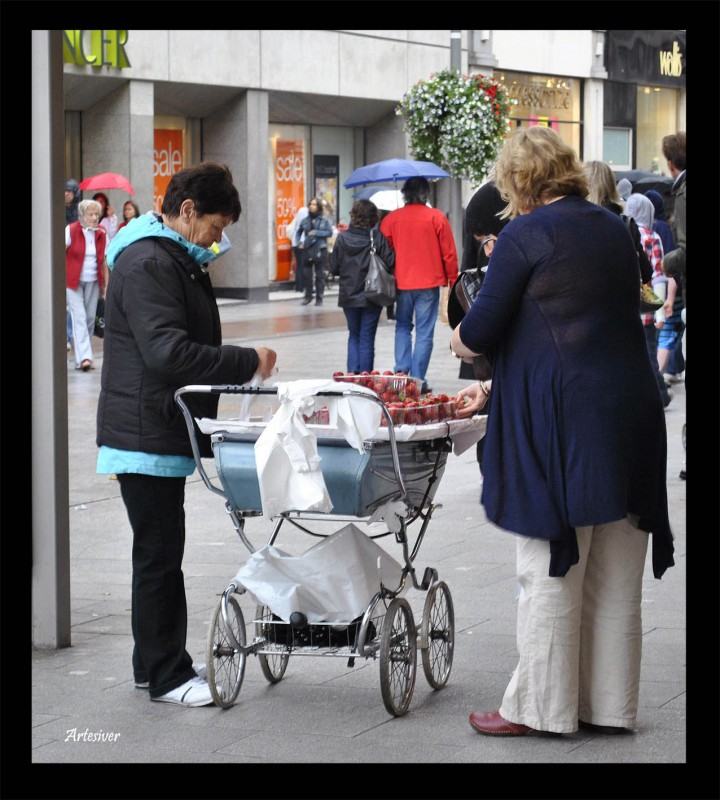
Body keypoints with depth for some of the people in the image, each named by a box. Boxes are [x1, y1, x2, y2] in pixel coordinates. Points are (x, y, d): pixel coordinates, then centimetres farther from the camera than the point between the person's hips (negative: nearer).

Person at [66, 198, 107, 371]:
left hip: (93, 282, 4)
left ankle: (83, 357, 14)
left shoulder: (102, 234, 4)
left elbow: (104, 261, 9)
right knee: (79, 318, -12)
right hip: (73, 281, -4)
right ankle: (84, 357, -18)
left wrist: (106, 284, 6)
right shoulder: (71, 230, -8)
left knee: (90, 319, 5)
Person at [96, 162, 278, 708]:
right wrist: (248, 362, -23)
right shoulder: (147, 264, -19)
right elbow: (168, 352, -28)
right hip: (146, 434, -11)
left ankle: (157, 665, 24)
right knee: (159, 555, -4)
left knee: (162, 553, 15)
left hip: (166, 432, 11)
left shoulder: (178, 260, 17)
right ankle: (166, 676, 4)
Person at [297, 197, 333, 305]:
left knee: (320, 275, 1)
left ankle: (319, 298, 8)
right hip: (307, 249, 3)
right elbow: (298, 232, 21)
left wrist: (316, 233, -15)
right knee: (306, 274, 3)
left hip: (320, 249, -3)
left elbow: (330, 232, -8)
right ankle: (308, 296, 17)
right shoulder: (305, 220, 7)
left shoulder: (324, 220, -2)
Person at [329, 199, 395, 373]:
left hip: (348, 296, 2)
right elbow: (390, 263, -14)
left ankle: (352, 374, 6)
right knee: (367, 338, 4)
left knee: (354, 335, 17)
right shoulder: (377, 238, -11)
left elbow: (334, 268, 0)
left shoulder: (342, 238, -4)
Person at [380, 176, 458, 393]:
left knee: (402, 327, 19)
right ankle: (417, 380, -2)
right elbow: (449, 253, -4)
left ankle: (401, 370, 4)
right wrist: (453, 280, 8)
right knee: (424, 332, 1)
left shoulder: (391, 219, 1)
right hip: (429, 284, -2)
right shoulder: (437, 218, -5)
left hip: (401, 283, 2)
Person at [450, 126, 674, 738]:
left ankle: (542, 706, 9)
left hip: (560, 421, -7)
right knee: (615, 574, 11)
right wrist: (497, 388, 26)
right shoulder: (612, 228, 13)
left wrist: (460, 338, 15)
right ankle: (610, 704, 18)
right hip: (631, 407, 7)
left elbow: (482, 330, -9)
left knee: (550, 569, 2)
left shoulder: (526, 235, -9)